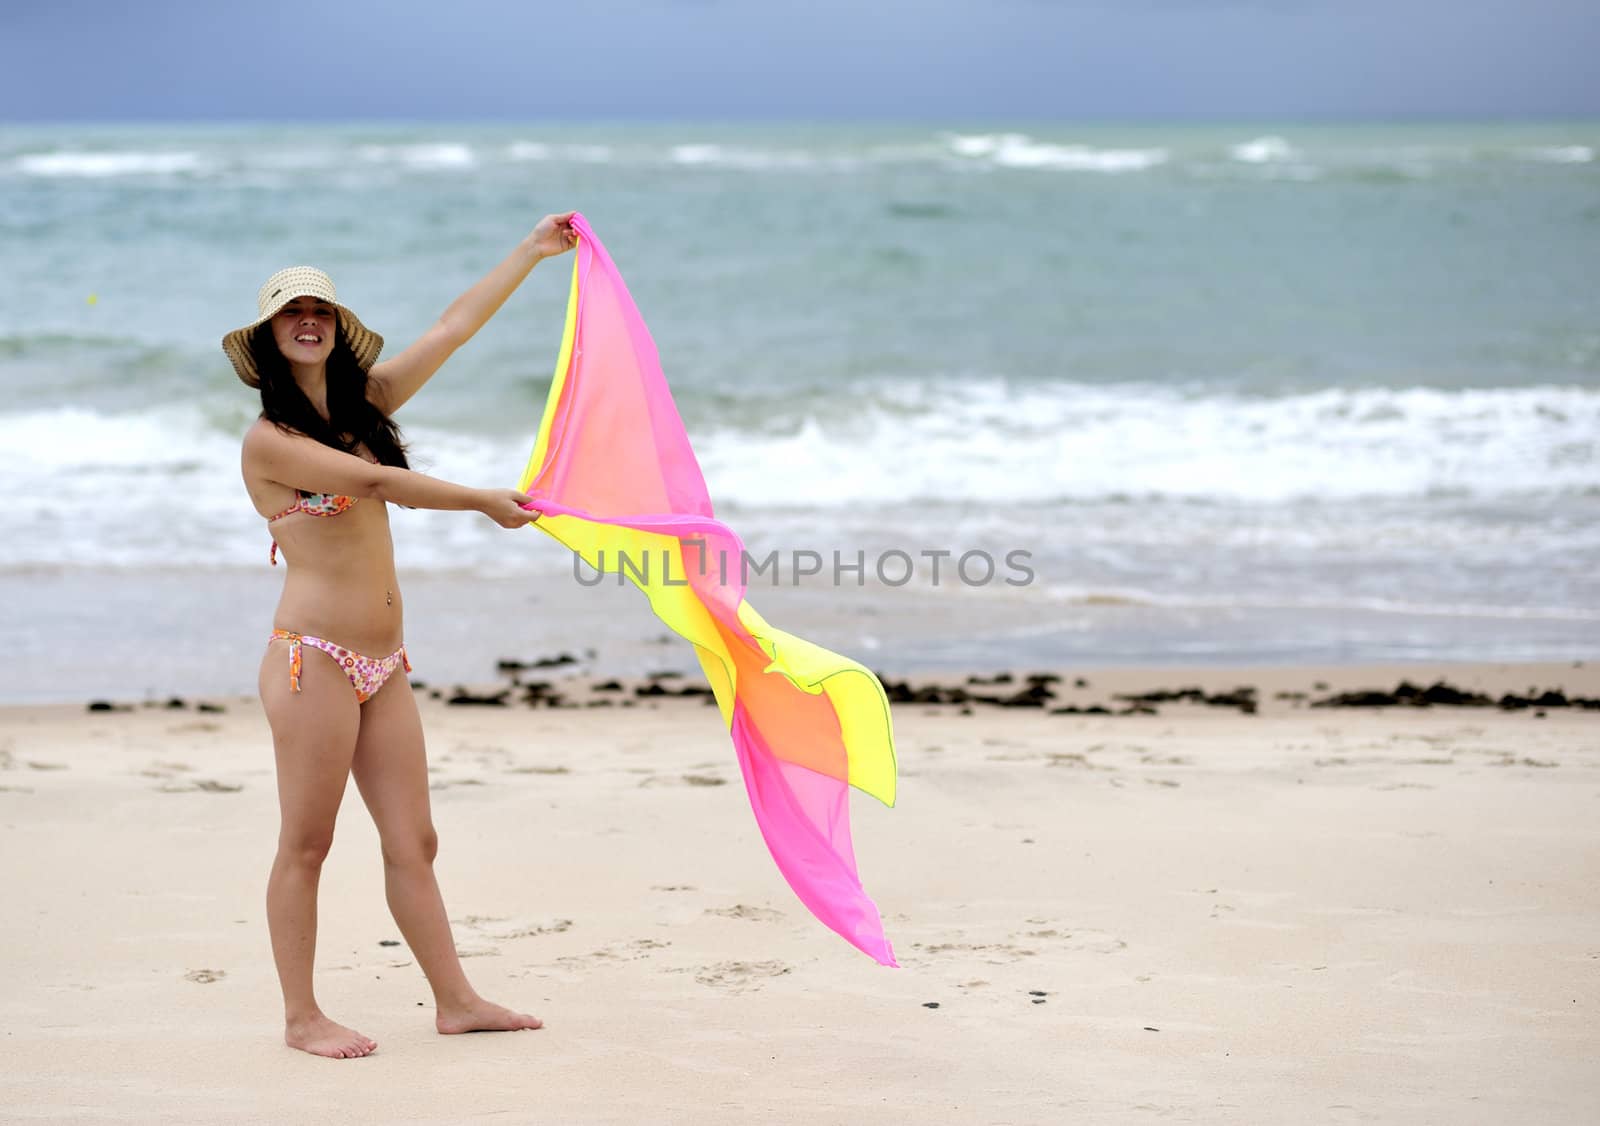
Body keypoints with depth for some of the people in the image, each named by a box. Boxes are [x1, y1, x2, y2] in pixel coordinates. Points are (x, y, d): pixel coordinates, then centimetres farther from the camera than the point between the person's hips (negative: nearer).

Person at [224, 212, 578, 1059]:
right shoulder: (268, 440, -7)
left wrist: (533, 250, 19)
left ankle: (456, 1002, 12)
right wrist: (485, 503, -10)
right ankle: (301, 1016, 6)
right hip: (314, 657, -7)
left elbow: (455, 328, 16)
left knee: (414, 843, 8)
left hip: (382, 665, 7)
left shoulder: (364, 402, 13)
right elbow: (373, 483, -15)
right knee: (305, 846, 0)